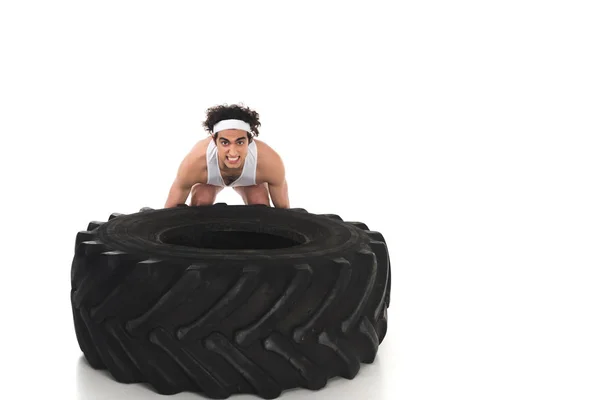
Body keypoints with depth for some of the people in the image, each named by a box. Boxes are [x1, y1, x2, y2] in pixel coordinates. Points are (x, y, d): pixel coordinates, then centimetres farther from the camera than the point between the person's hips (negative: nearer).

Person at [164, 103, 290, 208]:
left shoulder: (270, 162, -44)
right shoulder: (195, 163, -45)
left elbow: (283, 207, -26)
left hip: (251, 178, 1)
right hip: (209, 177, 0)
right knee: (201, 202, -26)